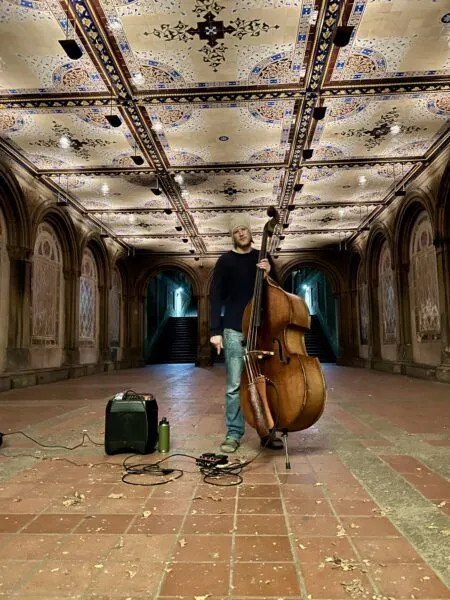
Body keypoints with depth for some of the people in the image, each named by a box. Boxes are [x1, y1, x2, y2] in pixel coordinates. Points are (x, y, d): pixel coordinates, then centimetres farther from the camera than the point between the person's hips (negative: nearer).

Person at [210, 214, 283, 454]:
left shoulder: (263, 258, 11)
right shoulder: (225, 262, 4)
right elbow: (217, 298, -1)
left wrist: (269, 273, -9)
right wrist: (215, 331, -9)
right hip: (234, 331, -2)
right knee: (234, 385, 0)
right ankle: (234, 434, 12)